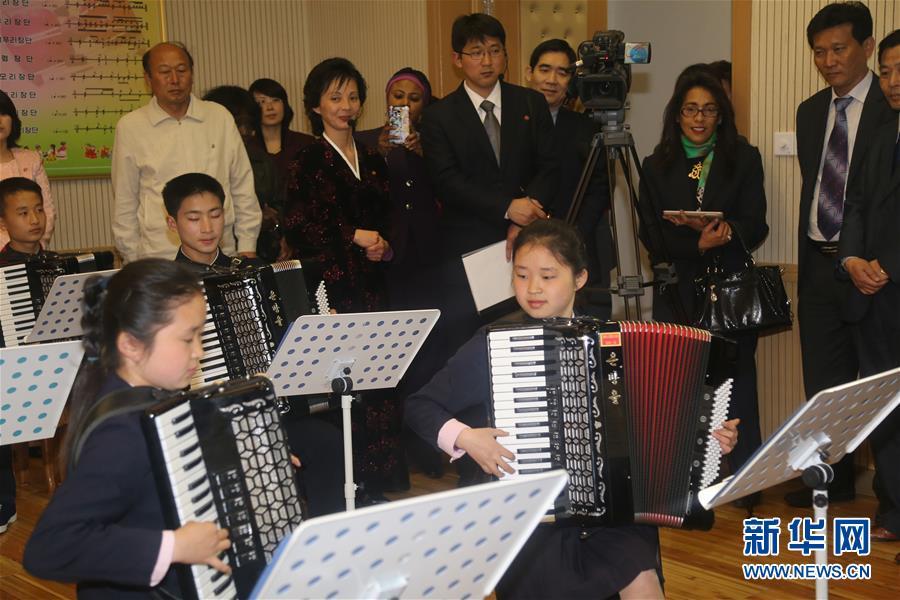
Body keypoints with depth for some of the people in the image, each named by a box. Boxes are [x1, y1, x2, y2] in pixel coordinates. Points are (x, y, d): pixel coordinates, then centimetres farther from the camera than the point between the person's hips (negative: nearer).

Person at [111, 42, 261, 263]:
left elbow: (242, 187, 12)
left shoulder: (220, 117, 8)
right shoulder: (130, 127, 4)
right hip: (158, 259, -1)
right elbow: (124, 202, 8)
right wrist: (132, 260, 6)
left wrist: (247, 246, 8)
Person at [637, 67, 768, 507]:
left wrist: (717, 230, -22)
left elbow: (755, 226, -1)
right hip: (676, 291, 1)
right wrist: (697, 244, -17)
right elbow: (650, 235, 1)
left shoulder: (744, 159, 6)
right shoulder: (656, 166, 9)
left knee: (737, 382, -1)